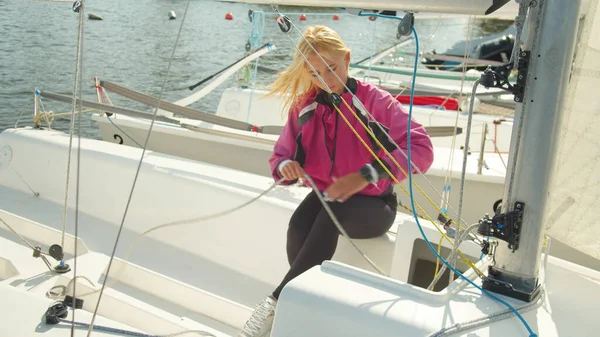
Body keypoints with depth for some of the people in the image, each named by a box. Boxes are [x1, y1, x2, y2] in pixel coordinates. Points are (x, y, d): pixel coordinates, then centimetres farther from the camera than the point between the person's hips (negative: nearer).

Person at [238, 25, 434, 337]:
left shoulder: (375, 101, -12)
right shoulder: (303, 107, 1)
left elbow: (421, 148, -20)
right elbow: (280, 155, 9)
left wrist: (367, 175, -32)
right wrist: (285, 166, -18)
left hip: (372, 204, -3)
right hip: (325, 195, 4)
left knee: (332, 214, -37)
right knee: (298, 226, -32)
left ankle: (277, 303, -34)